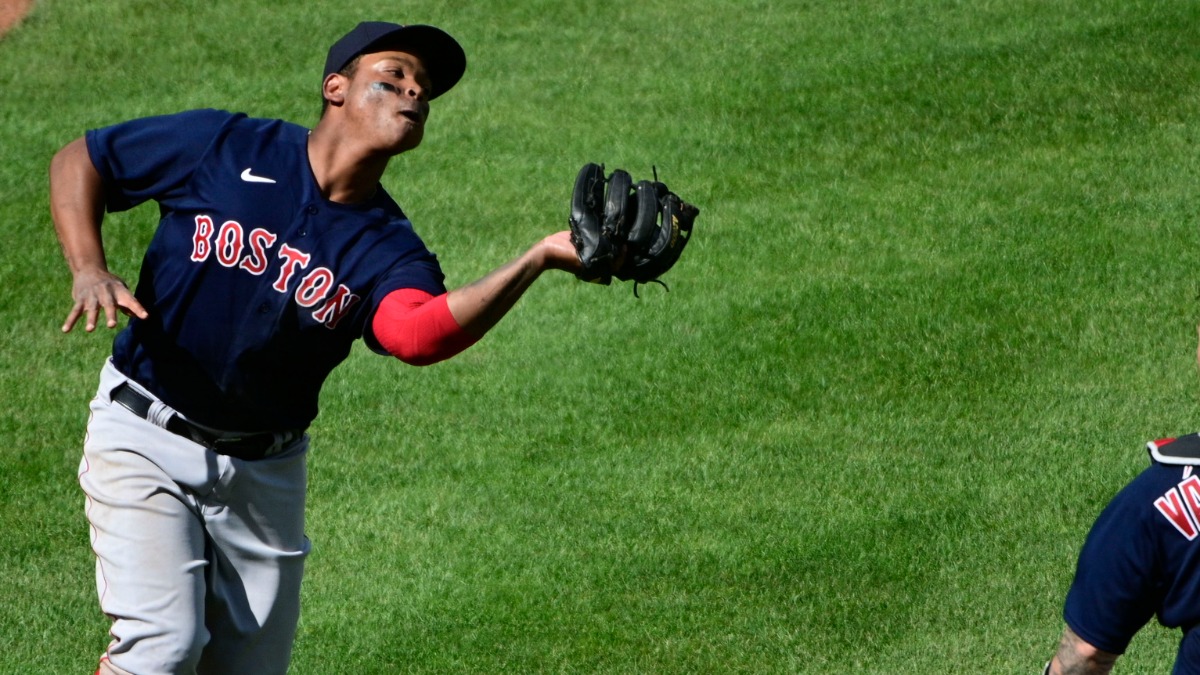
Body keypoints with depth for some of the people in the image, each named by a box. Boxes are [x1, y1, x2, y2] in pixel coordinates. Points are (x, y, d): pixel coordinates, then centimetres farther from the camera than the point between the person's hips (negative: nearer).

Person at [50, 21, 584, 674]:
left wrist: (536, 260, -40)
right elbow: (78, 161, 1)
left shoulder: (386, 247, -6)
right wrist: (88, 271, -16)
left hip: (265, 468, 4)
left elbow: (419, 333, -29)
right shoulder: (223, 148, -9)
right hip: (145, 442, -4)